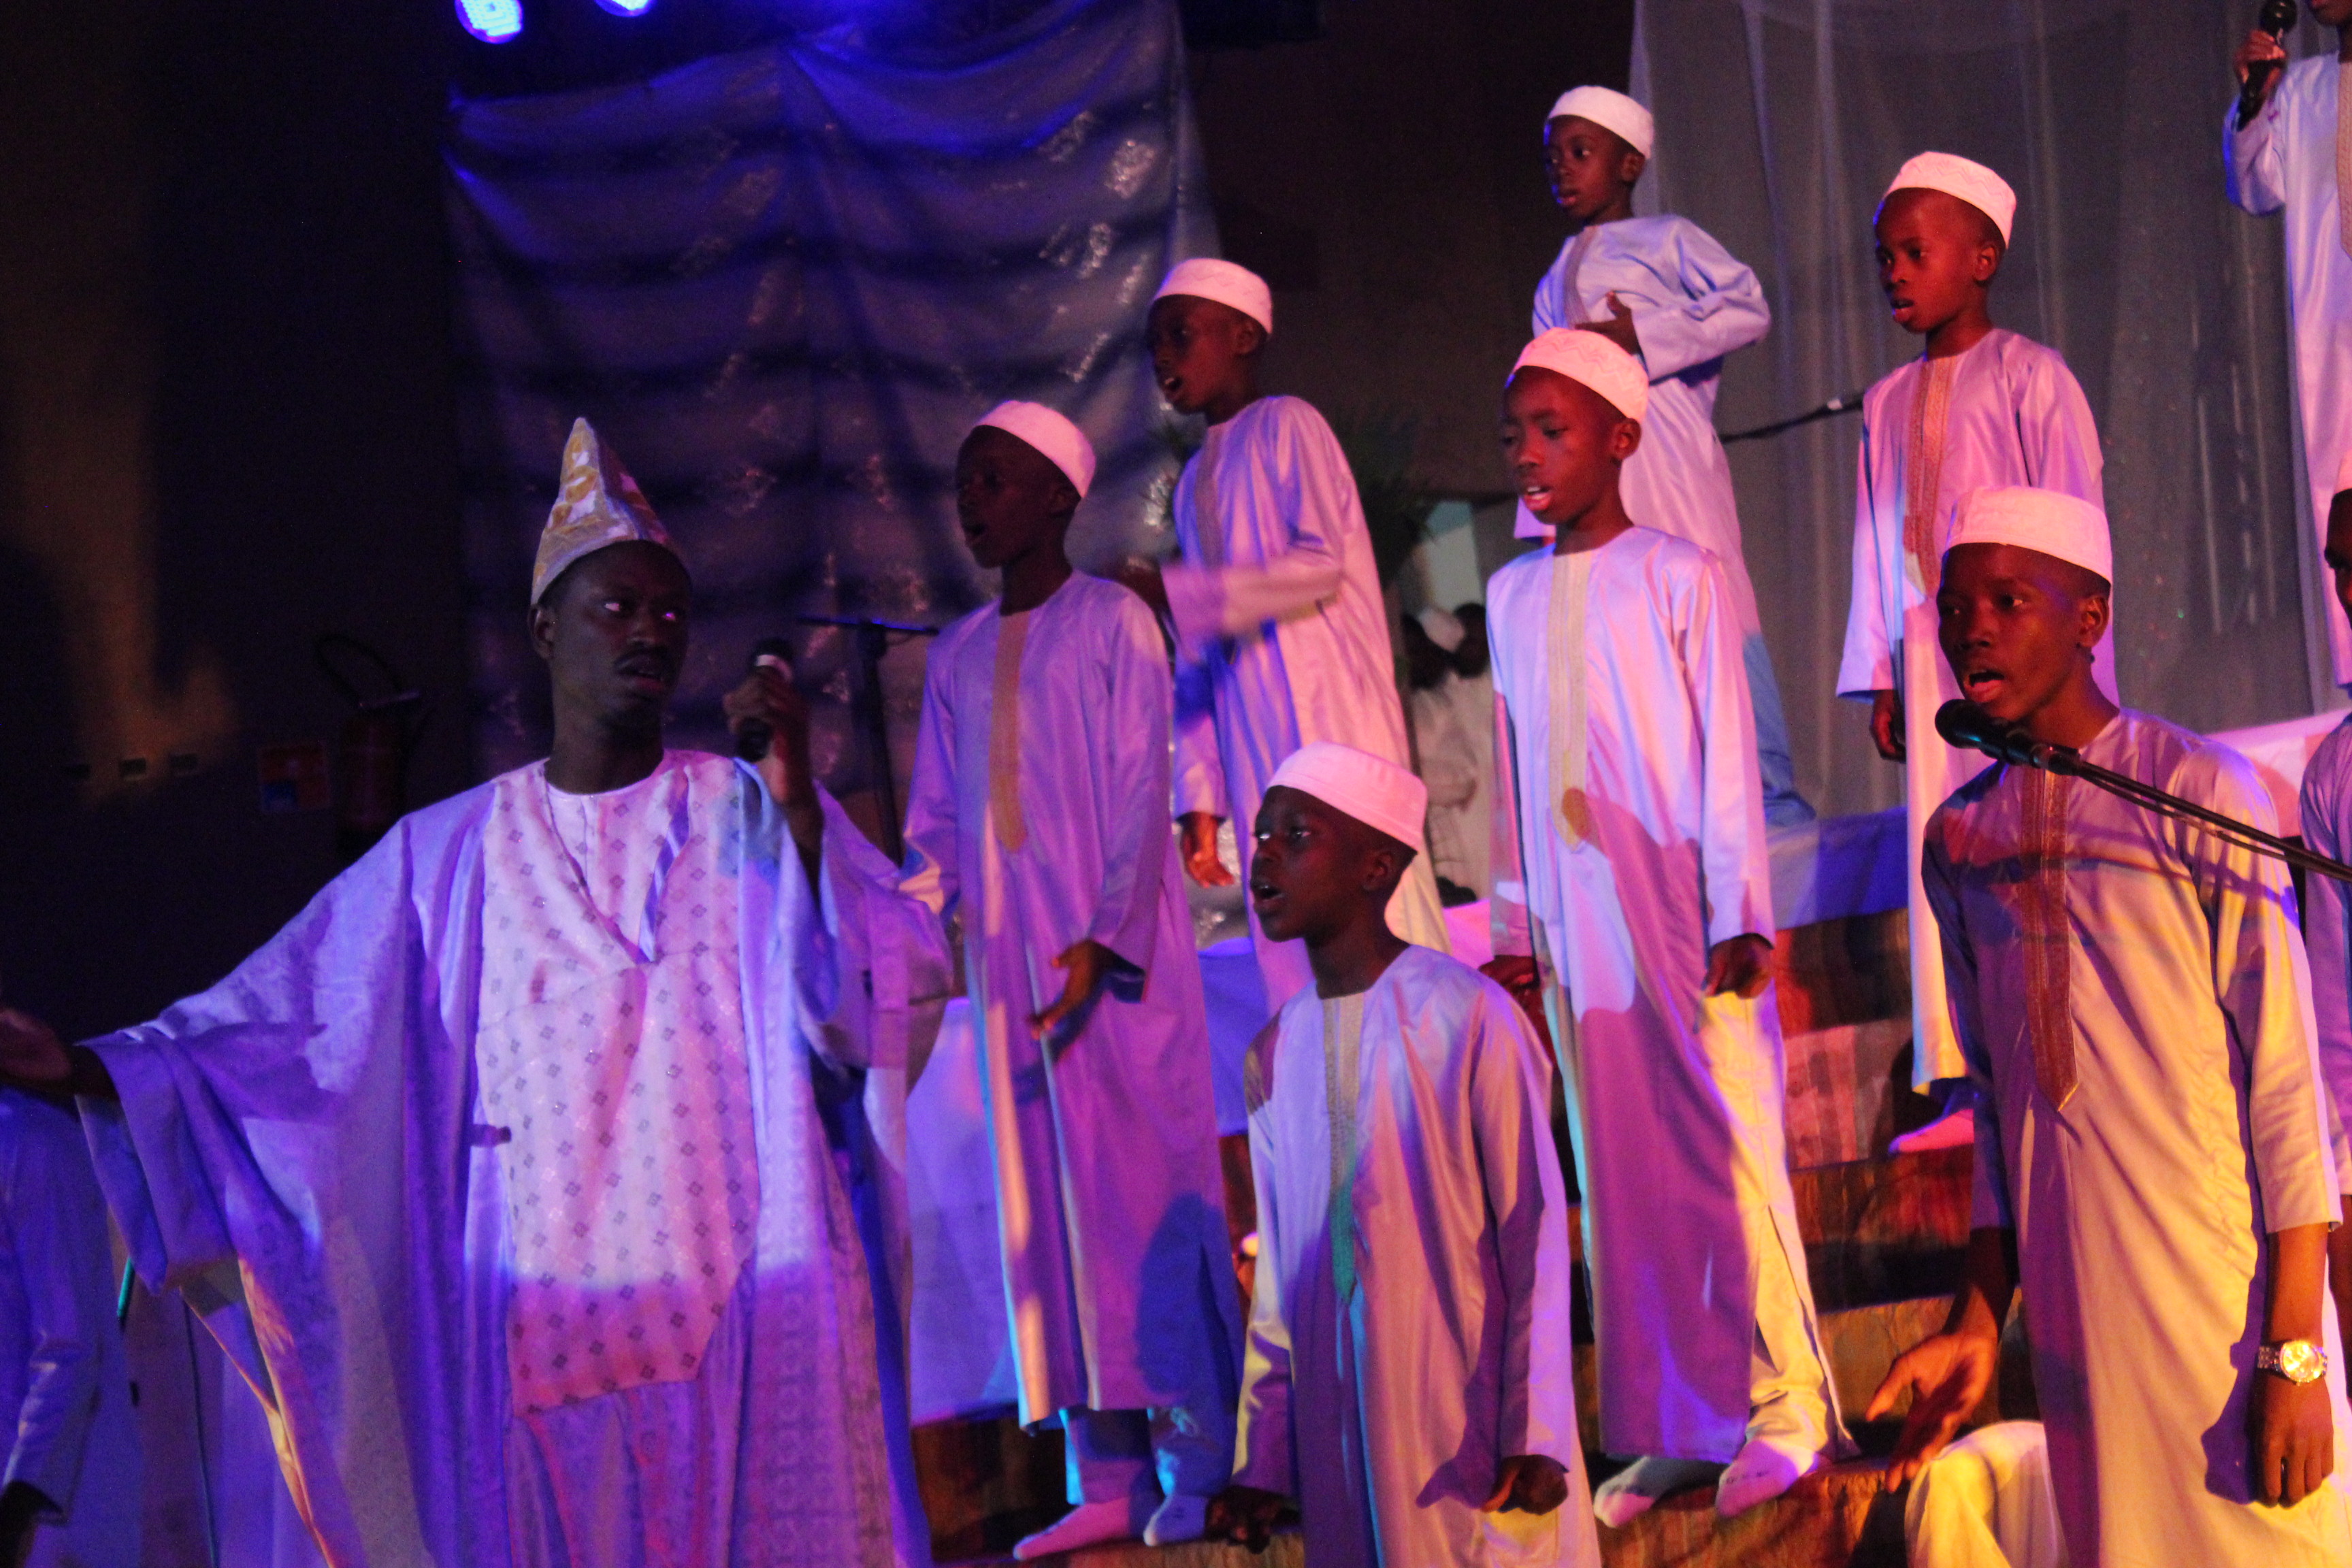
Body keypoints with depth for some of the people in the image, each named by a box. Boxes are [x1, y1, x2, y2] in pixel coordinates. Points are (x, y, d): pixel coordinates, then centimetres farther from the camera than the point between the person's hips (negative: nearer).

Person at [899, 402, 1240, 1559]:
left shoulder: (1112, 624, -2)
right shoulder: (958, 658, 15)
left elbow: (1140, 797, -10)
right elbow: (937, 828, 16)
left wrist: (1104, 940, -20)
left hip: (1118, 953, -6)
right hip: (1010, 961, 6)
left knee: (1145, 1179, -6)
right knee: (1047, 1199, 3)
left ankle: (1198, 1467, -3)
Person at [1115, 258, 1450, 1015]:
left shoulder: (1285, 427, 1)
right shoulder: (1196, 482, 21)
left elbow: (1323, 562, -14)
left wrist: (1170, 596, -16)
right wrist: (1200, 795, 11)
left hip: (1334, 718, -7)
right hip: (1256, 752, 7)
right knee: (1294, 967, 3)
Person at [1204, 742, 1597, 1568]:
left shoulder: (1466, 1018, -9)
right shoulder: (1274, 1057, 9)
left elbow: (1535, 1234, -9)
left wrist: (1535, 1435, -13)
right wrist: (1263, 1461, 11)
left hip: (1470, 1434, -5)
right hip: (1345, 1454, 5)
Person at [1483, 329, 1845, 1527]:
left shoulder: (1680, 576, -2)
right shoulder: (1513, 597, 12)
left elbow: (1725, 757, -5)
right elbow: (1513, 775, 15)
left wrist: (1739, 915, -10)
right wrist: (1513, 927, 12)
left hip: (1687, 920, -5)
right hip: (1578, 933, 5)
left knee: (1730, 1149, -5)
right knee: (1622, 1169, 4)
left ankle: (1781, 1411, 1)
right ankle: (1674, 1427, 7)